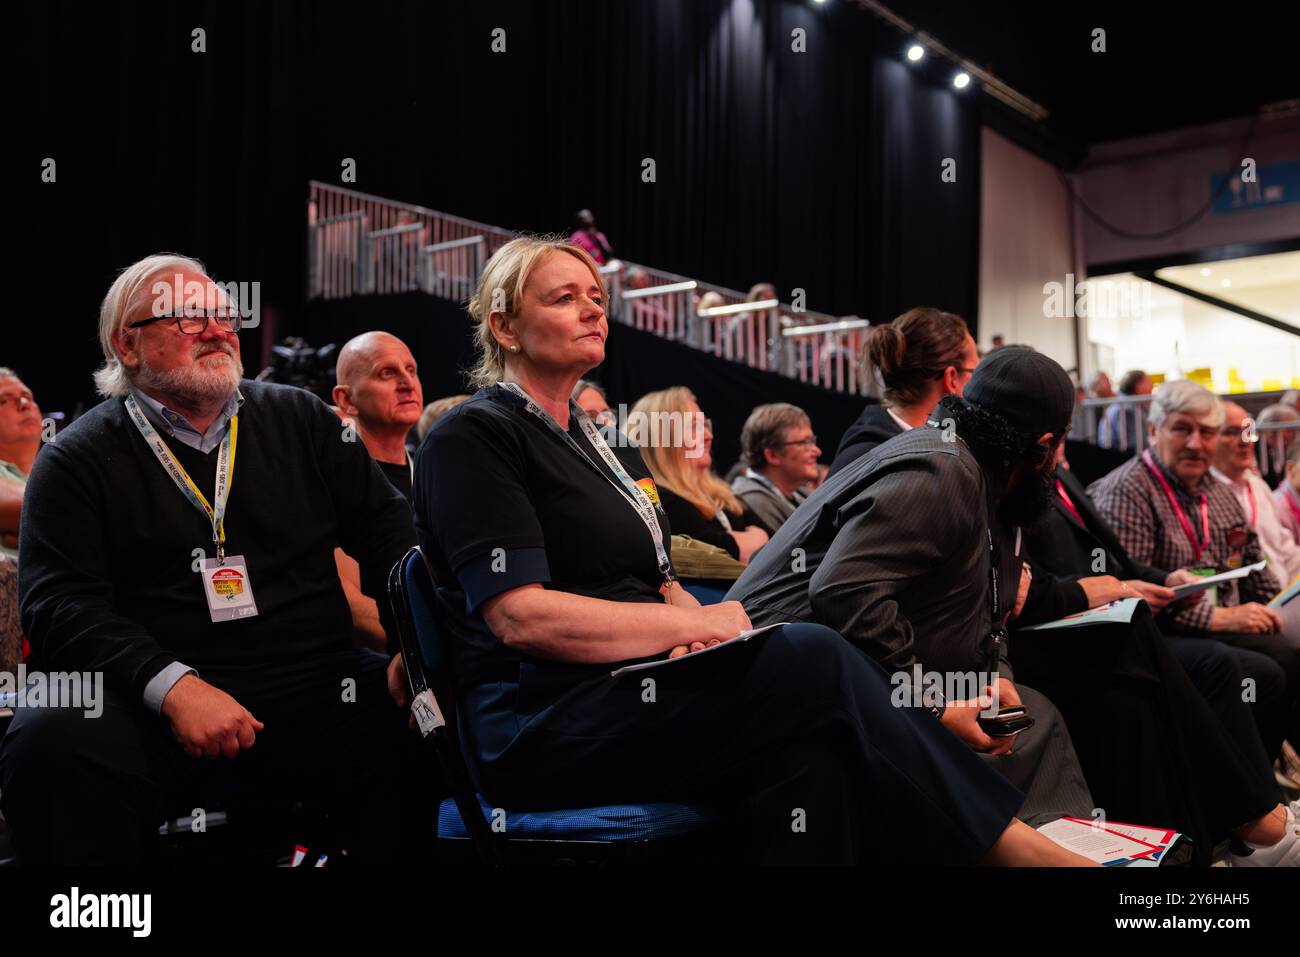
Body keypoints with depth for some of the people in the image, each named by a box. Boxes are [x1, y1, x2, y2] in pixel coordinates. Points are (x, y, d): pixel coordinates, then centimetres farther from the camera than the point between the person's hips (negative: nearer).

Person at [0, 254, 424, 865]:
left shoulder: (301, 420, 15)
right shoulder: (79, 459, 7)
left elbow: (386, 526, 13)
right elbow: (60, 603, -4)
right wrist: (171, 685, -20)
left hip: (317, 688, 2)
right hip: (153, 708, -2)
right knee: (50, 739, -32)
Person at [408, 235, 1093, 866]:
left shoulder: (601, 444, 22)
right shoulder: (471, 438, -4)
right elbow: (522, 617, -16)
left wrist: (695, 626, -6)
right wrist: (697, 624, -13)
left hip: (633, 689, 7)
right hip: (535, 724, -7)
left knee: (809, 747, -23)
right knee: (814, 660, -24)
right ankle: (1007, 843, -13)